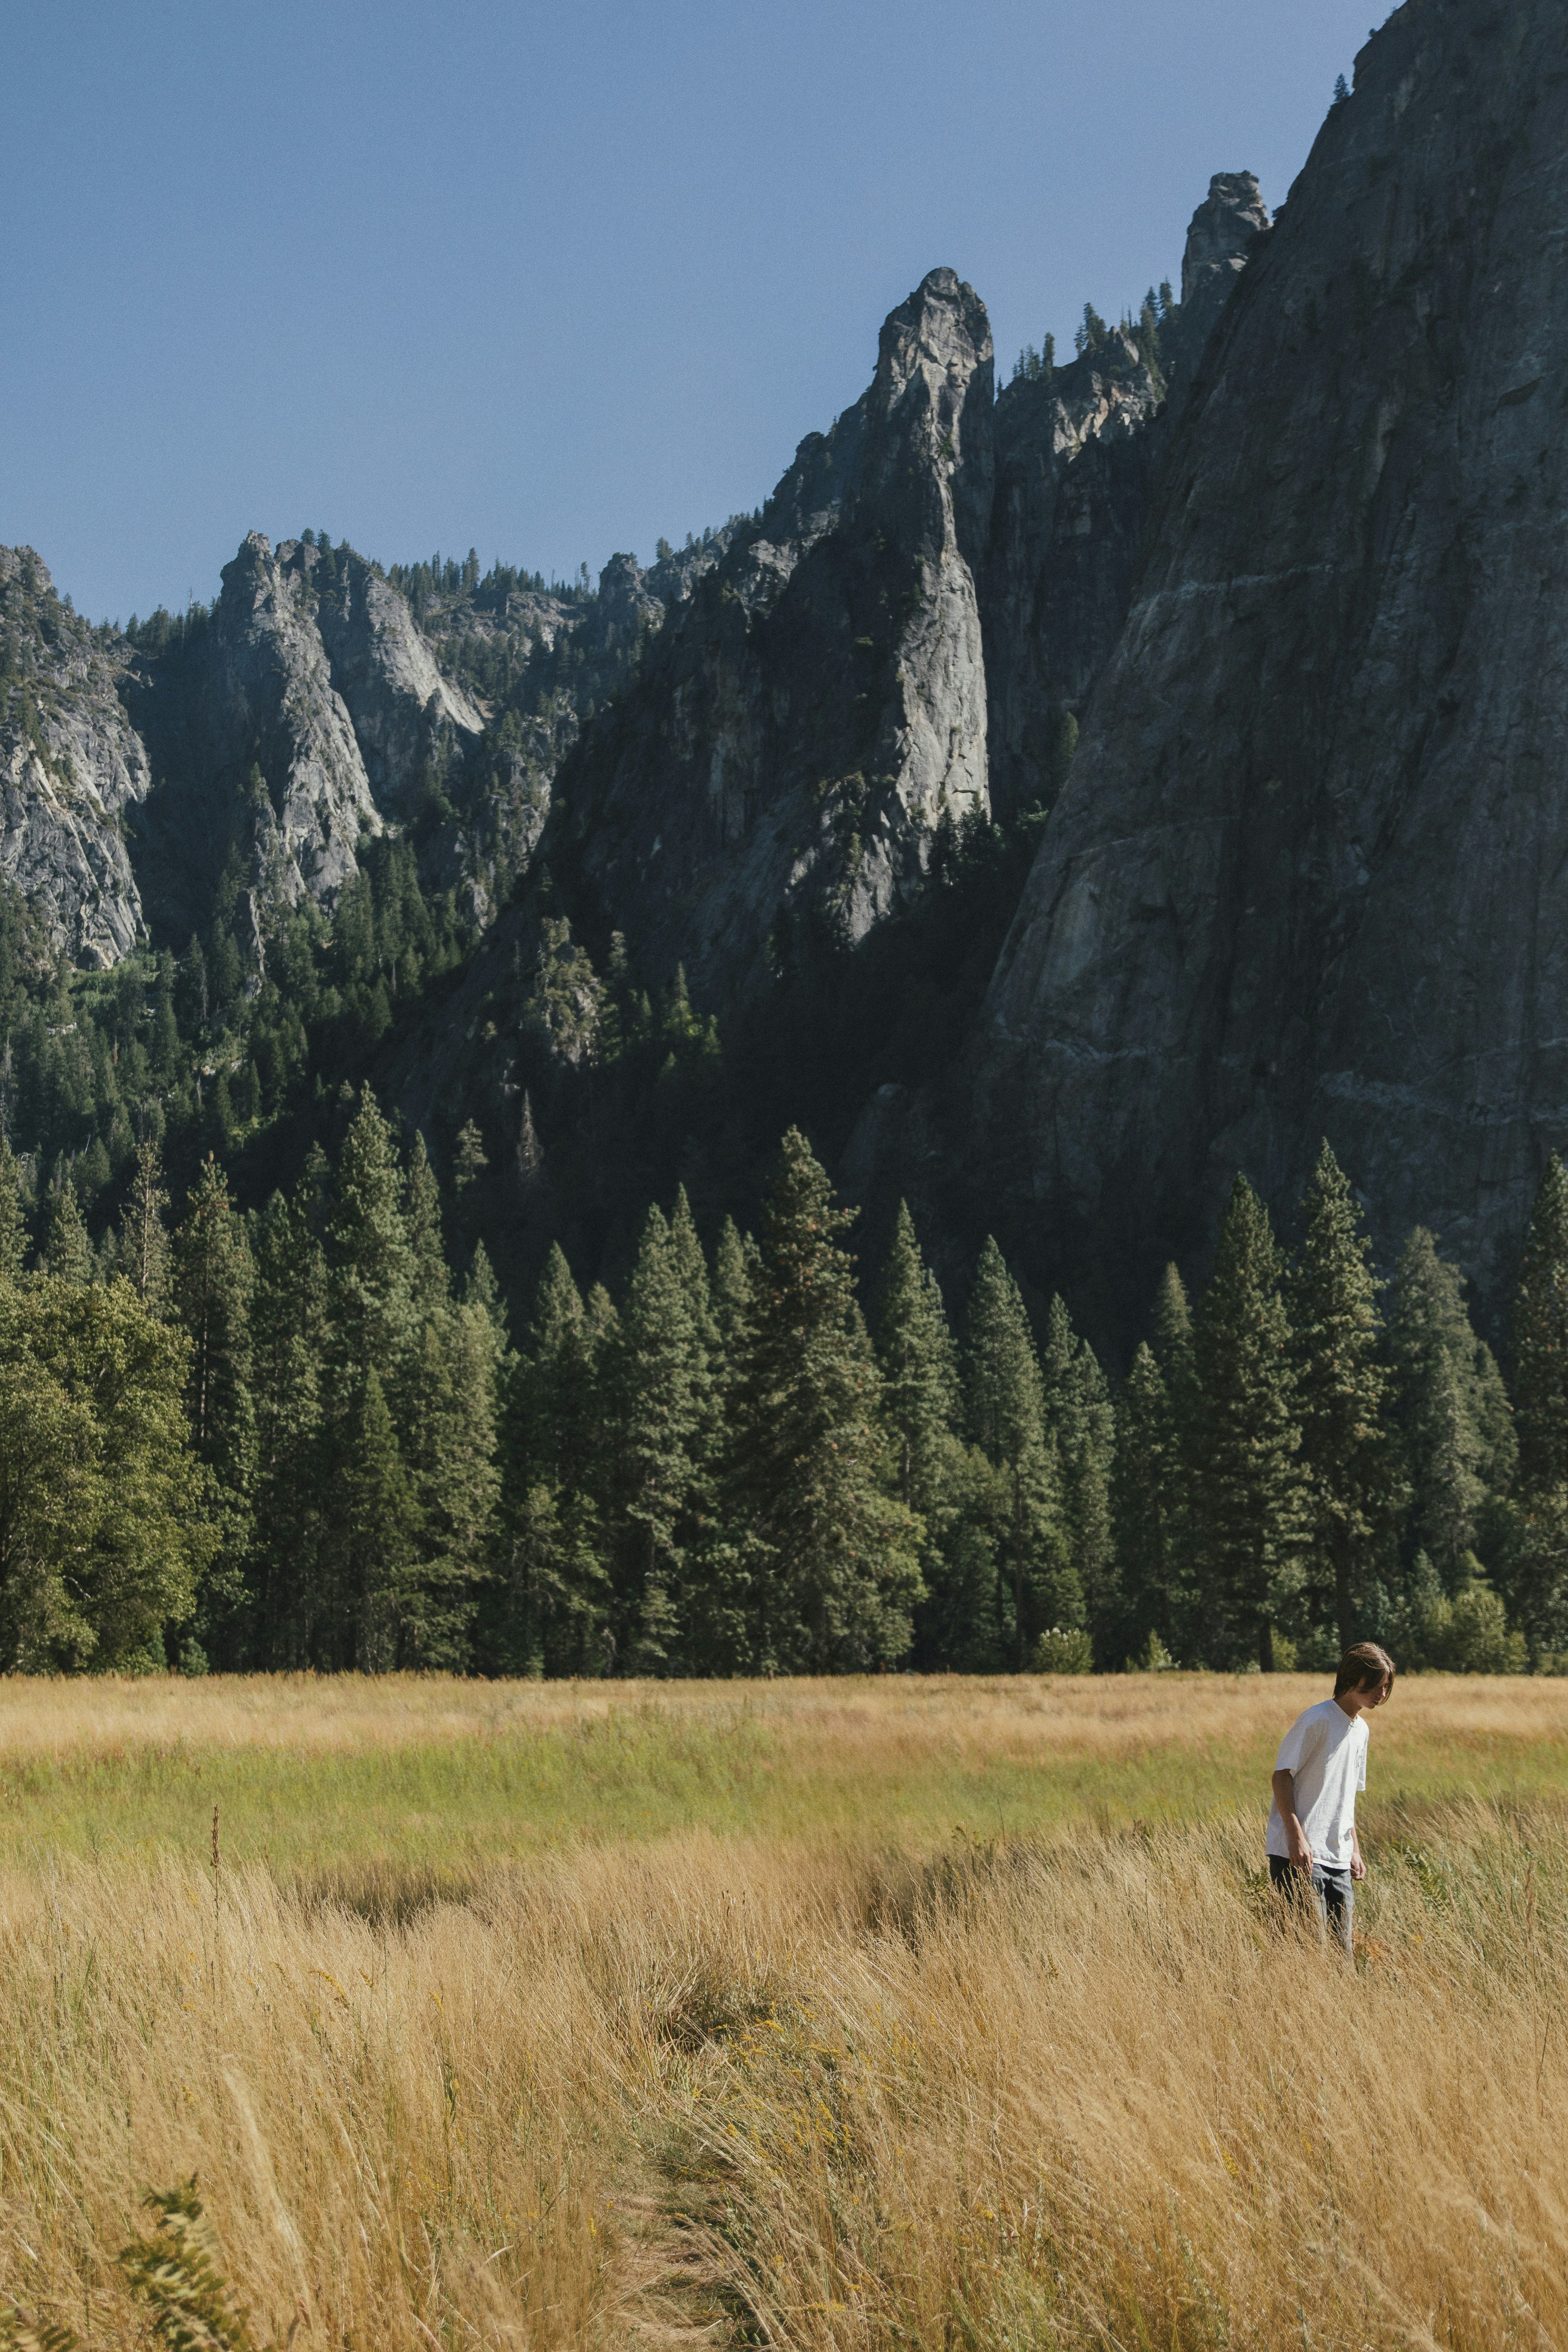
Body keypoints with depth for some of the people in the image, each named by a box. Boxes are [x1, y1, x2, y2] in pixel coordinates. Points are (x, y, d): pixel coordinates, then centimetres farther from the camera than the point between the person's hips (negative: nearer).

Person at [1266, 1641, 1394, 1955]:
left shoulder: (1361, 1729, 16)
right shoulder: (1318, 1720, -10)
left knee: (1341, 1950, 6)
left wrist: (1354, 1849, 19)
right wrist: (1297, 1837, -19)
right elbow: (1282, 1776, -12)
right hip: (1300, 1857, -8)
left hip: (1338, 1859, 8)